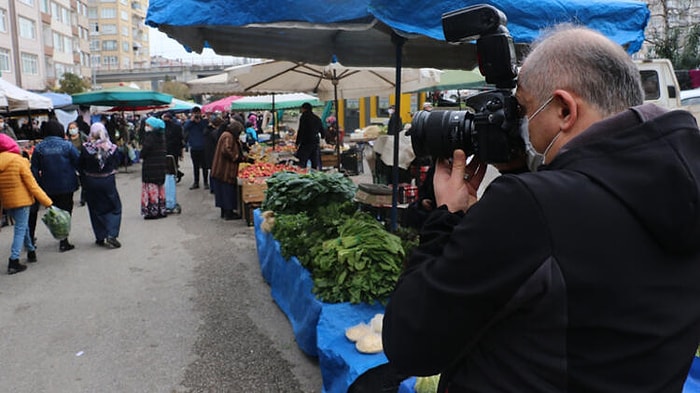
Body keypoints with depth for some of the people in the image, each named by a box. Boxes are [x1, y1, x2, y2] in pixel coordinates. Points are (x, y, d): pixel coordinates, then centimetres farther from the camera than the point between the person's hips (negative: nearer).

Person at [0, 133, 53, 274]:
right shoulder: (18, 161, -15)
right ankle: (13, 262, -3)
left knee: (22, 226, 21)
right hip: (21, 200, -5)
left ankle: (31, 252, 34)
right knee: (20, 229, 1)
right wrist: (48, 202, -12)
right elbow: (32, 185, -15)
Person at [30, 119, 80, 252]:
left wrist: (38, 186, 8)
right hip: (67, 186, -2)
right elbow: (79, 163, -8)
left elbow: (34, 169, 1)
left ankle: (61, 238, 25)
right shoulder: (67, 145, -8)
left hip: (49, 187, 3)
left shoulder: (38, 148, -1)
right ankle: (63, 242, -1)